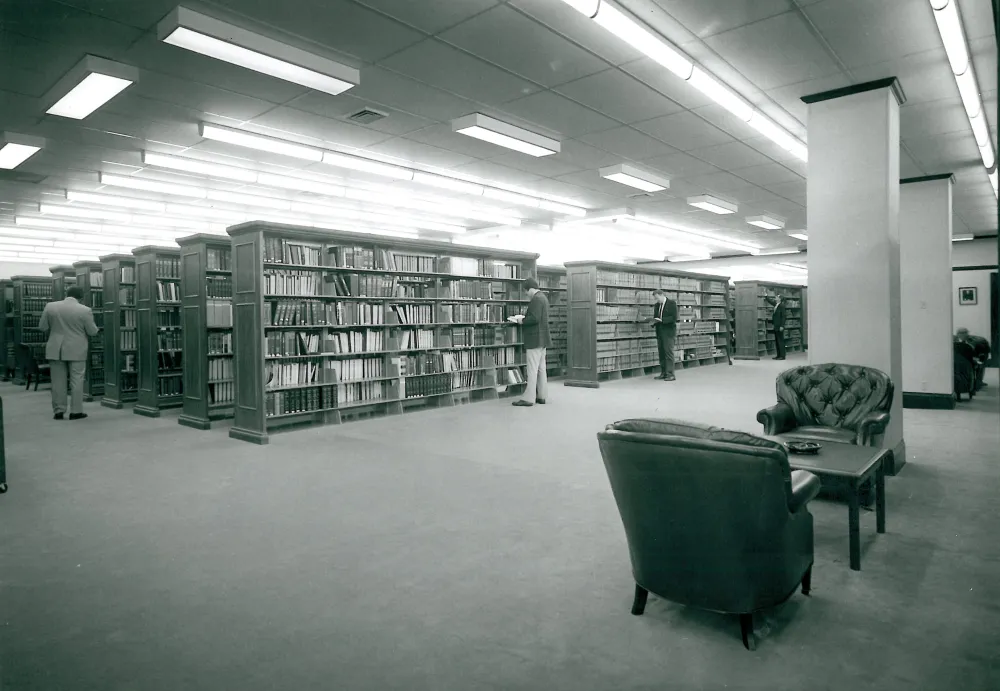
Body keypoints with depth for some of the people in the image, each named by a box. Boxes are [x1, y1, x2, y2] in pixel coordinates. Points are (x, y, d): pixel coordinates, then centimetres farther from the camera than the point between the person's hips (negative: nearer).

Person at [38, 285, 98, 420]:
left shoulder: (50, 306, 0)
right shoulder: (85, 310, -9)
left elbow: (42, 327, 6)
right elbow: (93, 332, -4)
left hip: (55, 350, 3)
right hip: (76, 350, -3)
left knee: (58, 381, 8)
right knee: (76, 381, 2)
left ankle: (58, 411, 11)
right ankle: (76, 411, 4)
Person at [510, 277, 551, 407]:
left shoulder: (536, 299, -16)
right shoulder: (542, 297, 16)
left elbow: (534, 318, -25)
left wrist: (522, 321, -11)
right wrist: (524, 317, 14)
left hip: (535, 339, -10)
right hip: (542, 339, 10)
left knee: (532, 369, -8)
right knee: (541, 368, 13)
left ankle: (529, 398, -6)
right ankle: (541, 396, 18)